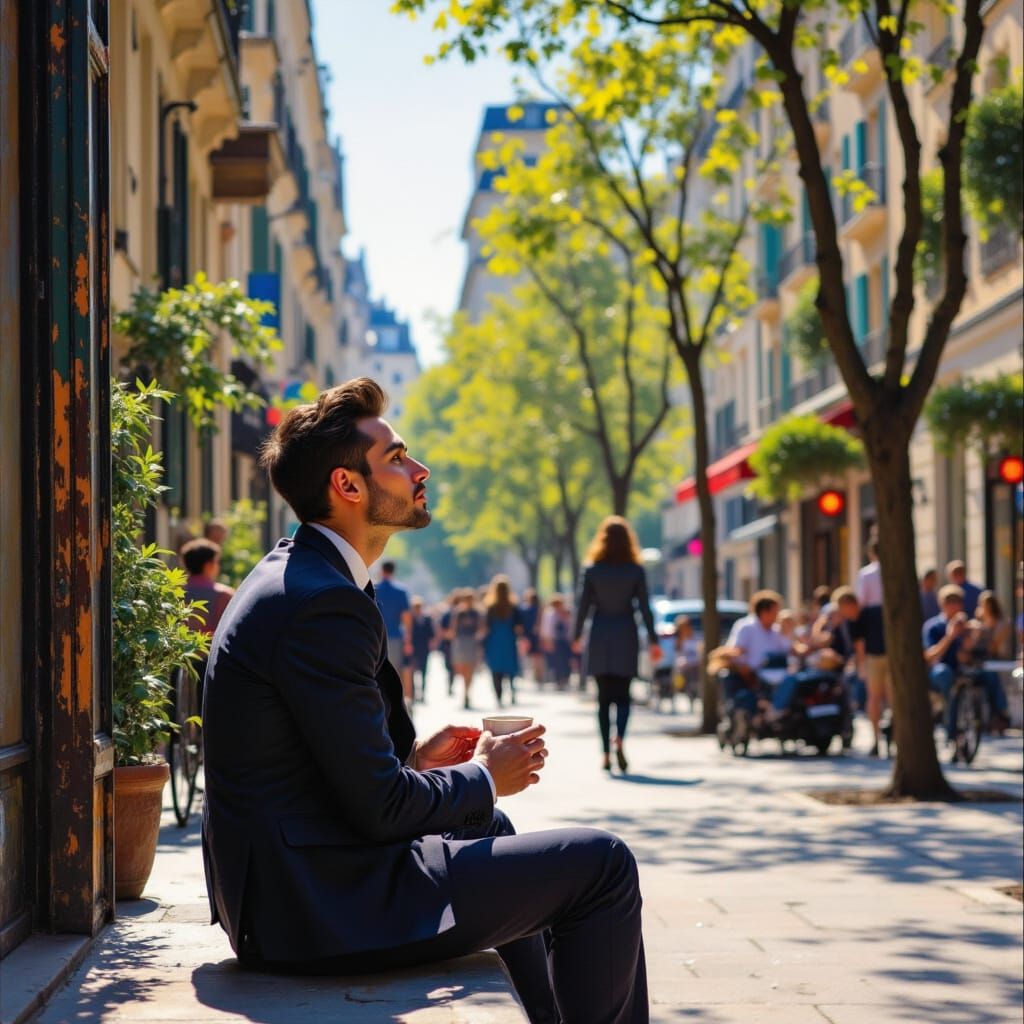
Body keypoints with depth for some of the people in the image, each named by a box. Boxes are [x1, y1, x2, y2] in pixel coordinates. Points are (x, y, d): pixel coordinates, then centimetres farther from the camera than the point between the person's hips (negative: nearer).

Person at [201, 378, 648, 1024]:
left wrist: (412, 755, 9)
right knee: (603, 865, -7)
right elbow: (378, 806, -22)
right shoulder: (324, 603, -22)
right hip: (319, 908, -11)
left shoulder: (290, 577, 10)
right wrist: (483, 778, -5)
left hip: (279, 885, 11)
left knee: (492, 829, 34)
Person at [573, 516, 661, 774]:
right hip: (626, 637, 0)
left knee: (604, 697, 7)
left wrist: (576, 637, 10)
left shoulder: (592, 570, -3)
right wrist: (653, 640, 2)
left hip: (600, 637, 0)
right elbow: (644, 607, -3)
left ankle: (606, 754, 2)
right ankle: (619, 739, -21)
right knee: (622, 695, 6)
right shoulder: (635, 570, -3)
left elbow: (583, 606, -1)